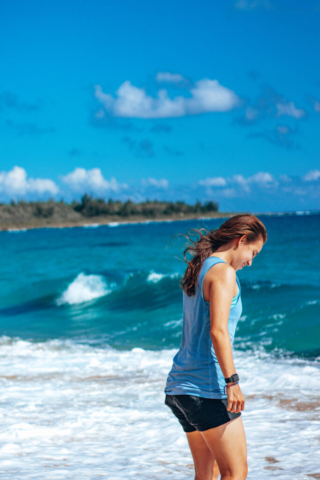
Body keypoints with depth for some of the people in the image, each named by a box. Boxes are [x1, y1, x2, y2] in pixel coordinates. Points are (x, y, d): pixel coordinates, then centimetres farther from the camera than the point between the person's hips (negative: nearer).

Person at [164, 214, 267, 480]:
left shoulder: (197, 271, 17)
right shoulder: (223, 272, -11)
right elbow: (217, 331, -22)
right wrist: (232, 381, -26)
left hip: (180, 386, 9)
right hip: (208, 387, -9)